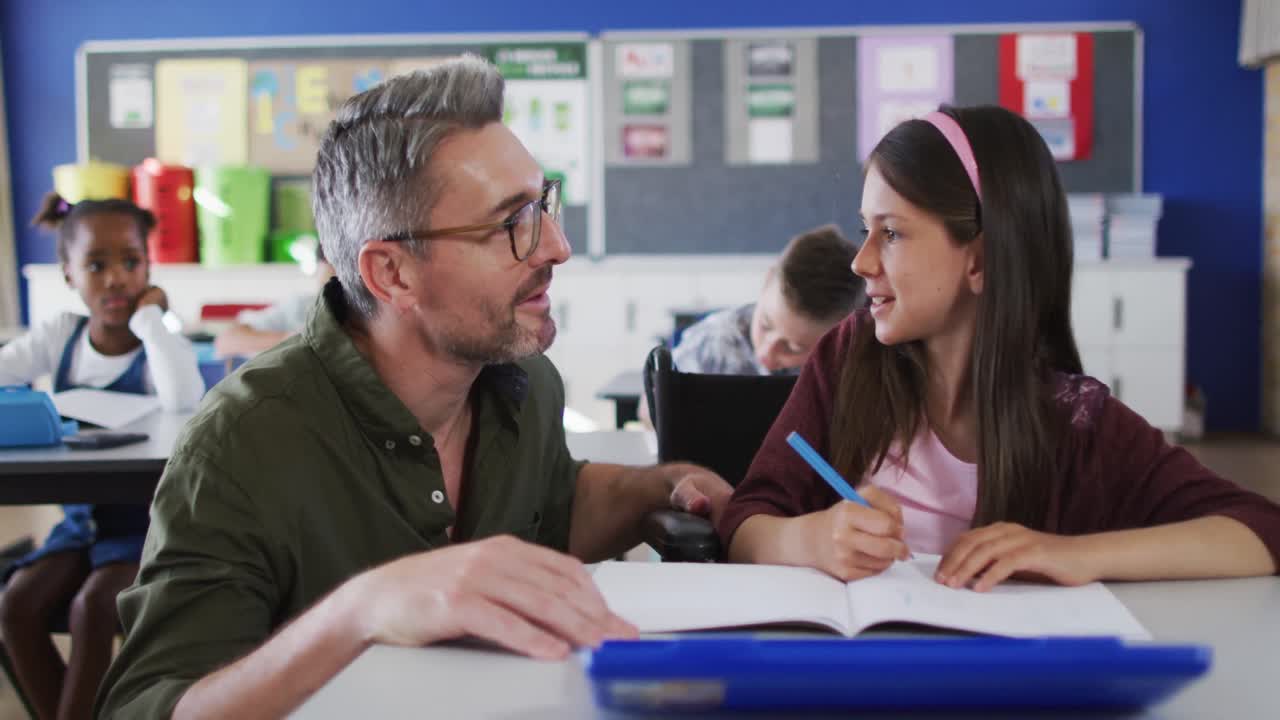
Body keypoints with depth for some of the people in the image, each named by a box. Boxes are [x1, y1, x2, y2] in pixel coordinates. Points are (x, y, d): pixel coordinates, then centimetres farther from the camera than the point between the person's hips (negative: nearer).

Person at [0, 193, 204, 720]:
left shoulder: (162, 344, -13)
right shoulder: (61, 335, 1)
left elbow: (184, 401, -36)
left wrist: (149, 317, -26)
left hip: (148, 520, -5)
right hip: (83, 517, 5)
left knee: (91, 608, -26)